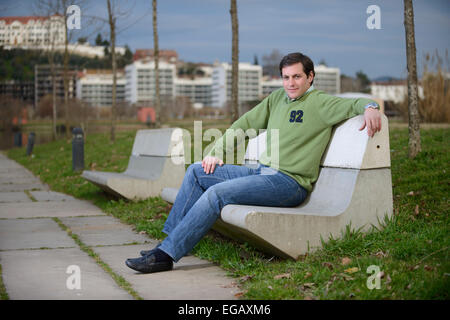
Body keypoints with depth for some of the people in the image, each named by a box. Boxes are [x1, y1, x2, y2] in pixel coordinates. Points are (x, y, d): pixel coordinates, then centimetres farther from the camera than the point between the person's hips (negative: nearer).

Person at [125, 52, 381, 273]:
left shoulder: (320, 103, -2)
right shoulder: (277, 98, 18)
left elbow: (354, 104, -9)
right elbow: (245, 124, 22)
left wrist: (370, 107, -34)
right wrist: (217, 152, 14)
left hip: (290, 182, -8)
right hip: (262, 173, 9)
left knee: (217, 192, -24)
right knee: (197, 172, 5)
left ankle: (166, 255, -22)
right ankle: (172, 240, 2)